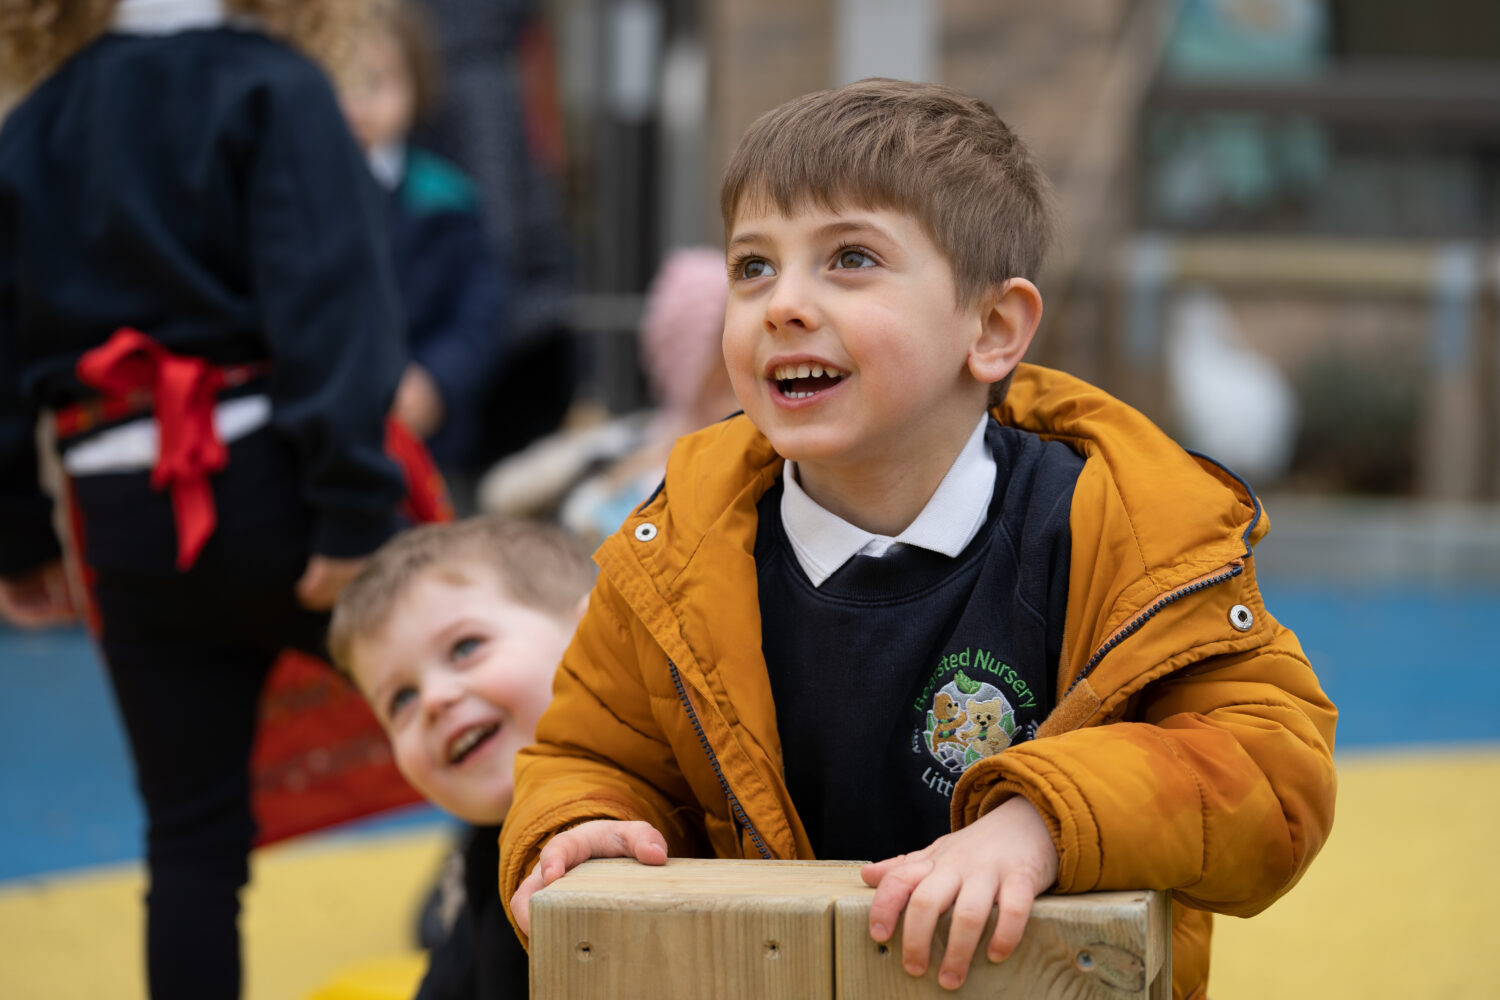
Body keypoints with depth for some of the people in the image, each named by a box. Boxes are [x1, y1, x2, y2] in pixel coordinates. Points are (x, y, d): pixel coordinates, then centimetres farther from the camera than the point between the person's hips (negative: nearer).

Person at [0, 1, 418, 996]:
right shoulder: (271, 89, -4)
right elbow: (327, 305, -15)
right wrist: (354, 508, -18)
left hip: (126, 512, 4)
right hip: (271, 482, -4)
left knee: (191, 828, 8)